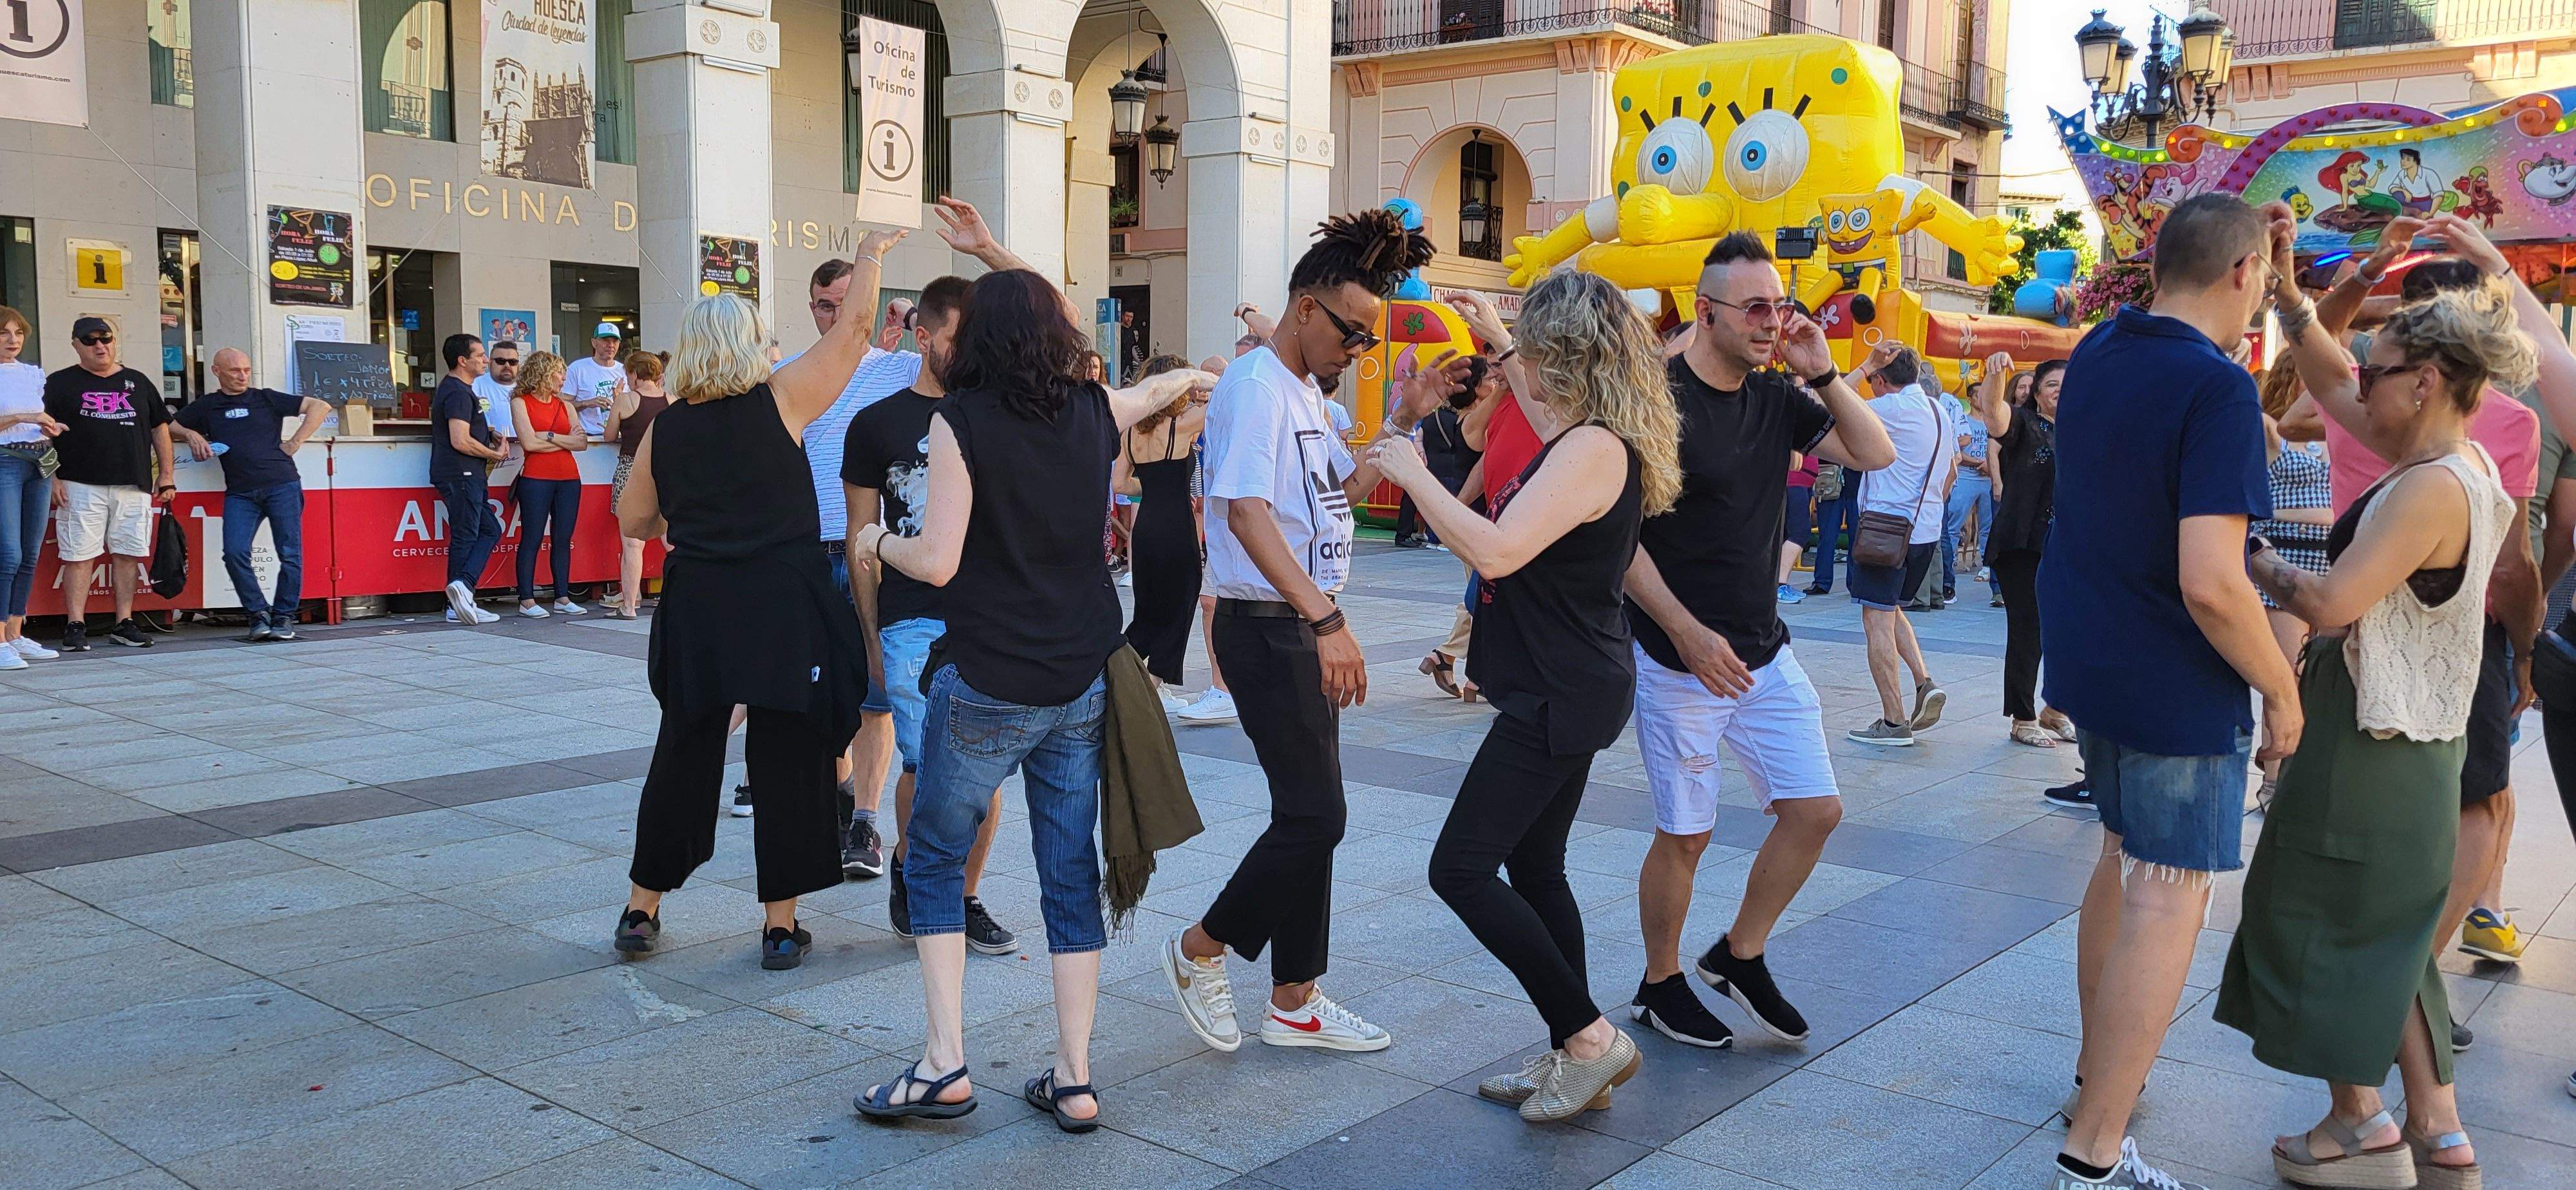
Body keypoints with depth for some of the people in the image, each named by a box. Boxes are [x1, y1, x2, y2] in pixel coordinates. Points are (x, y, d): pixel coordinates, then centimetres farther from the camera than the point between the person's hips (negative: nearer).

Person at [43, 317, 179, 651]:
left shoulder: (138, 382, 17)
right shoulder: (60, 383, 8)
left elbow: (160, 428, 19)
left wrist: (167, 475, 11)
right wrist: (53, 477, -7)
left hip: (134, 486, 3)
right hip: (80, 486, -3)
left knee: (128, 554, 3)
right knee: (79, 556, -5)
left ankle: (124, 624, 10)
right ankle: (75, 626, -2)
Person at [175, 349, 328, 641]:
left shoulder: (266, 398, 13)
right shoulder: (205, 406, 18)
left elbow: (320, 407, 11)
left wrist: (296, 443, 4)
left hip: (282, 485, -1)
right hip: (239, 493, 1)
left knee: (290, 554, -6)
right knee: (235, 553, -15)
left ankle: (284, 617, 5)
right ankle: (258, 614, -2)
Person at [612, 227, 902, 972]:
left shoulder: (665, 428, 4)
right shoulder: (780, 401, -6)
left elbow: (633, 520, 14)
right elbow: (854, 331, 1)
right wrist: (868, 259, 15)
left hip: (696, 608, 4)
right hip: (784, 608, -3)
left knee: (682, 757, 14)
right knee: (787, 762, 5)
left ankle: (641, 911, 22)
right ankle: (781, 925, 11)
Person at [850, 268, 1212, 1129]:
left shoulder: (962, 418, -10)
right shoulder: (1093, 411, 6)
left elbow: (937, 563, -14)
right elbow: (1156, 389, 30)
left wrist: (879, 544, 7)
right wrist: (1192, 378, 52)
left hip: (987, 685, -5)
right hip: (1083, 679, 5)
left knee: (934, 859, 11)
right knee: (1071, 873, 9)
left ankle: (944, 1063, 4)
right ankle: (1074, 1079, 13)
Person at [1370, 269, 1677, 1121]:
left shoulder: (1595, 449, -21)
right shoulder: (1585, 439, 10)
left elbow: (1495, 550, -30)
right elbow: (1550, 428, 35)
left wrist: (1413, 473, -20)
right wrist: (1506, 358, 35)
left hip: (1560, 697, -10)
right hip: (1562, 690, 11)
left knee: (1462, 868, -8)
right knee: (1534, 869, 15)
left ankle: (1590, 1038, -1)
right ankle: (1573, 1061, 23)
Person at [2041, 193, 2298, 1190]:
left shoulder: (2098, 353, 4)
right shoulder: (2218, 392, -21)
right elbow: (2210, 585, -28)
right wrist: (2281, 688, -14)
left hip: (2089, 662, 9)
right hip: (2177, 687, -8)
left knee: (2126, 860, 23)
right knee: (2169, 902, -2)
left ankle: (2099, 1072, 35)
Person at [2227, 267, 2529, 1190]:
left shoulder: (2433, 490, -23)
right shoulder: (2460, 462, 6)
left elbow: (2330, 604, -27)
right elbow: (2330, 388, 14)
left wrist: (2258, 562, -10)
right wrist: (2287, 290, 8)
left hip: (2367, 743, -9)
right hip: (2412, 737, 9)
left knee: (2328, 917, 4)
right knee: (2384, 932, 17)